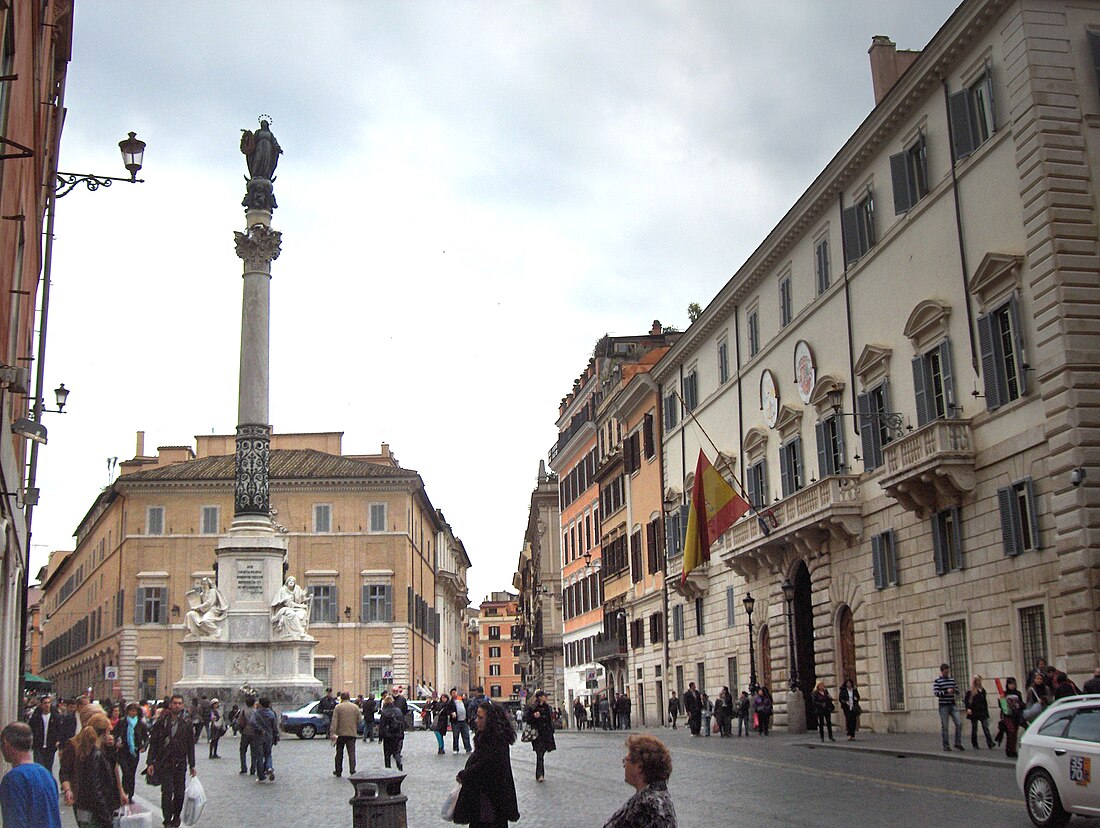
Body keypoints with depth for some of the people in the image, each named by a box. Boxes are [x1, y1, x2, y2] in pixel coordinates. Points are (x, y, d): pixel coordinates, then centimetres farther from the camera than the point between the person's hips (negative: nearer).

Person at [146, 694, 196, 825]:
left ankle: (176, 817, 24)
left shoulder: (186, 724, 5)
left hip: (180, 764, 2)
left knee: (179, 792, 5)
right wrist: (151, 763, -4)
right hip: (164, 763, -2)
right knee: (167, 791, -11)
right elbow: (153, 743, 3)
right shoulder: (161, 722, 1)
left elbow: (191, 746, 9)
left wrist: (192, 765, 7)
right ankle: (167, 819, -4)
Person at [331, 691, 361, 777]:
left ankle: (338, 771, 20)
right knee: (352, 753, -1)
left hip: (341, 733, -1)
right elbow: (358, 721, 7)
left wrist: (332, 733, -14)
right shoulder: (355, 707, 3)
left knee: (339, 753, 11)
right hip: (352, 734, 1)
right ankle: (352, 770, -12)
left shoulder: (338, 707, -4)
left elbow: (334, 721, -11)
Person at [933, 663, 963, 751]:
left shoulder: (952, 680, 12)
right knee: (944, 727, 0)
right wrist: (946, 691, -23)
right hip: (943, 706, -4)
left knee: (959, 723, -4)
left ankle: (958, 743, 7)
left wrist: (954, 690, -8)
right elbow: (936, 693, -12)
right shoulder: (937, 681, -3)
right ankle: (946, 746, 8)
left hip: (952, 705, 4)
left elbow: (958, 691, 16)